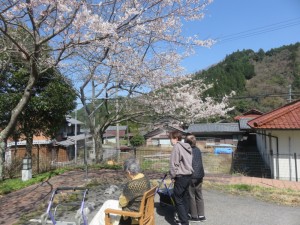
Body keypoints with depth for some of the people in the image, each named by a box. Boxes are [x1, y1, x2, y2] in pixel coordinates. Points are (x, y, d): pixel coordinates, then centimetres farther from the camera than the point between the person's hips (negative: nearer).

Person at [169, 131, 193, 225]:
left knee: (178, 200, -1)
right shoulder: (187, 147, 11)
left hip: (181, 177, -9)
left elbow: (174, 163, -16)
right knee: (185, 198, 16)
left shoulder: (177, 147, -14)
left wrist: (173, 176, -5)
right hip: (188, 175, 9)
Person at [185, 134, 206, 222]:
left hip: (192, 176, -7)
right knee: (199, 196, 14)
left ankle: (194, 216, 10)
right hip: (199, 176, 7)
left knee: (191, 196, 4)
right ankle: (201, 215, 19)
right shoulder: (198, 150, 9)